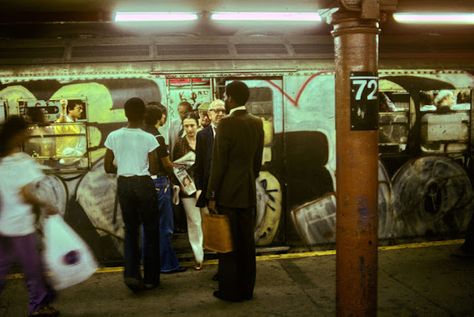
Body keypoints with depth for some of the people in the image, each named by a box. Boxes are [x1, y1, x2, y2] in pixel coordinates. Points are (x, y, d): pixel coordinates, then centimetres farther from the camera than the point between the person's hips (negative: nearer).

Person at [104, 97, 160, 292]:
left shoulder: (113, 137, -1)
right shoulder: (148, 138, -10)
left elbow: (108, 167, 3)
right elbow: (153, 170, -6)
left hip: (123, 184, 3)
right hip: (144, 184, -3)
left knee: (131, 230, 15)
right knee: (150, 230, 10)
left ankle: (131, 273, -1)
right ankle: (150, 278, 16)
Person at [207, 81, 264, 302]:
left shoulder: (226, 123, -14)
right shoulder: (257, 123, 6)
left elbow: (219, 163, -15)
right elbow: (257, 161, 11)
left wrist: (211, 196, -10)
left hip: (228, 193, -6)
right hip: (249, 192, 6)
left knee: (228, 242, 3)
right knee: (247, 242, 12)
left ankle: (230, 291, 12)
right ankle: (246, 288, 22)